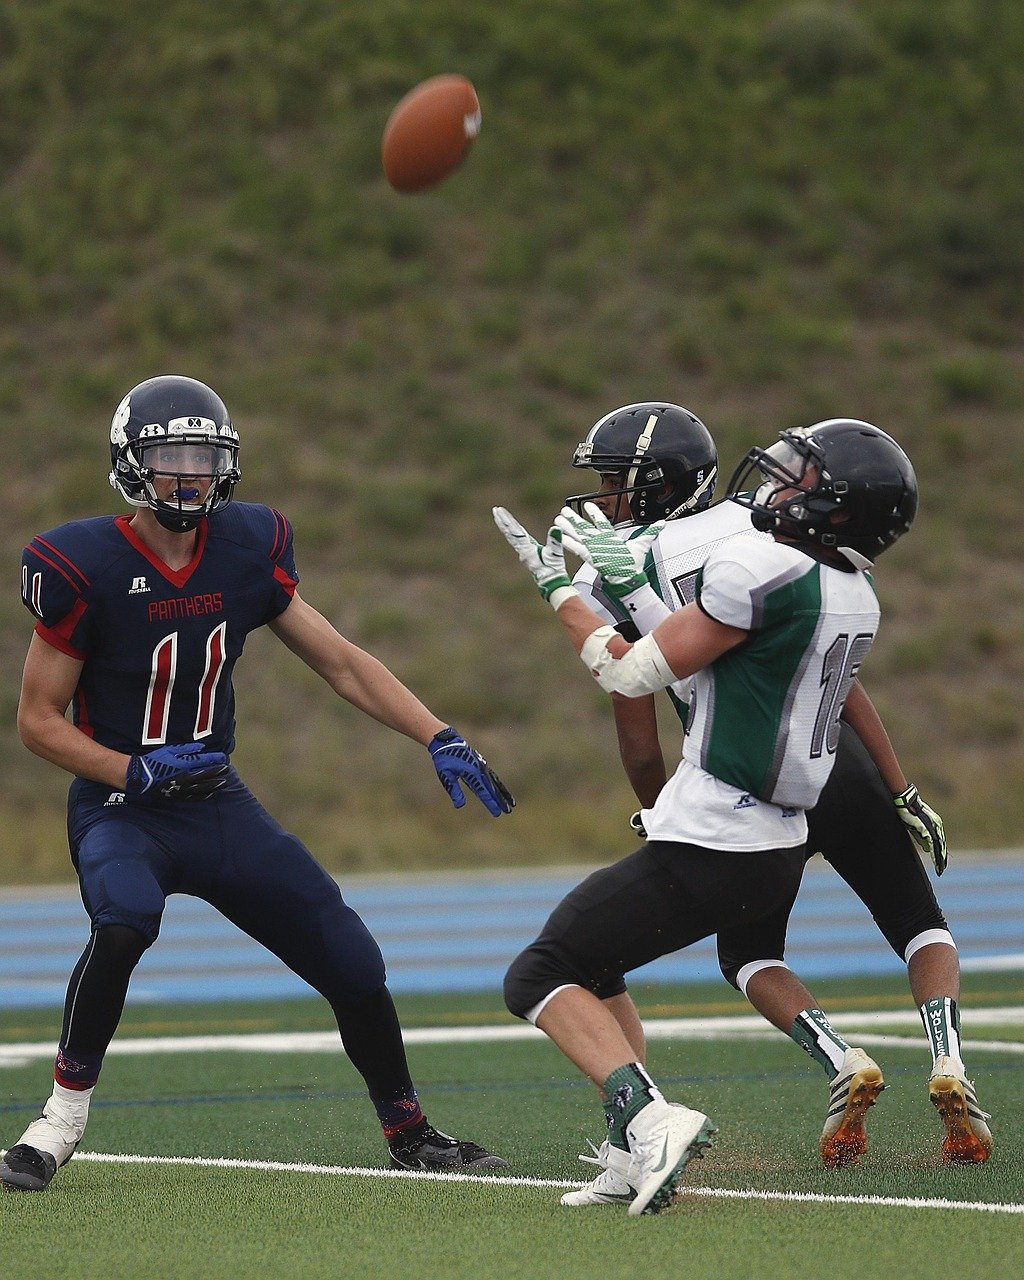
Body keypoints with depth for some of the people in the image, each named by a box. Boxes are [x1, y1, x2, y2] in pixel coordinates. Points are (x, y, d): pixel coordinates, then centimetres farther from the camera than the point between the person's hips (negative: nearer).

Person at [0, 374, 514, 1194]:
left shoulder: (246, 550, -2)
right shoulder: (87, 568, -15)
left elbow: (341, 664, 3)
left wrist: (440, 738, -7)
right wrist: (137, 771, -23)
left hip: (217, 804, 5)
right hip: (120, 810, -5)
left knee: (352, 963, 1)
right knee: (125, 921, -37)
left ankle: (409, 1133, 26)